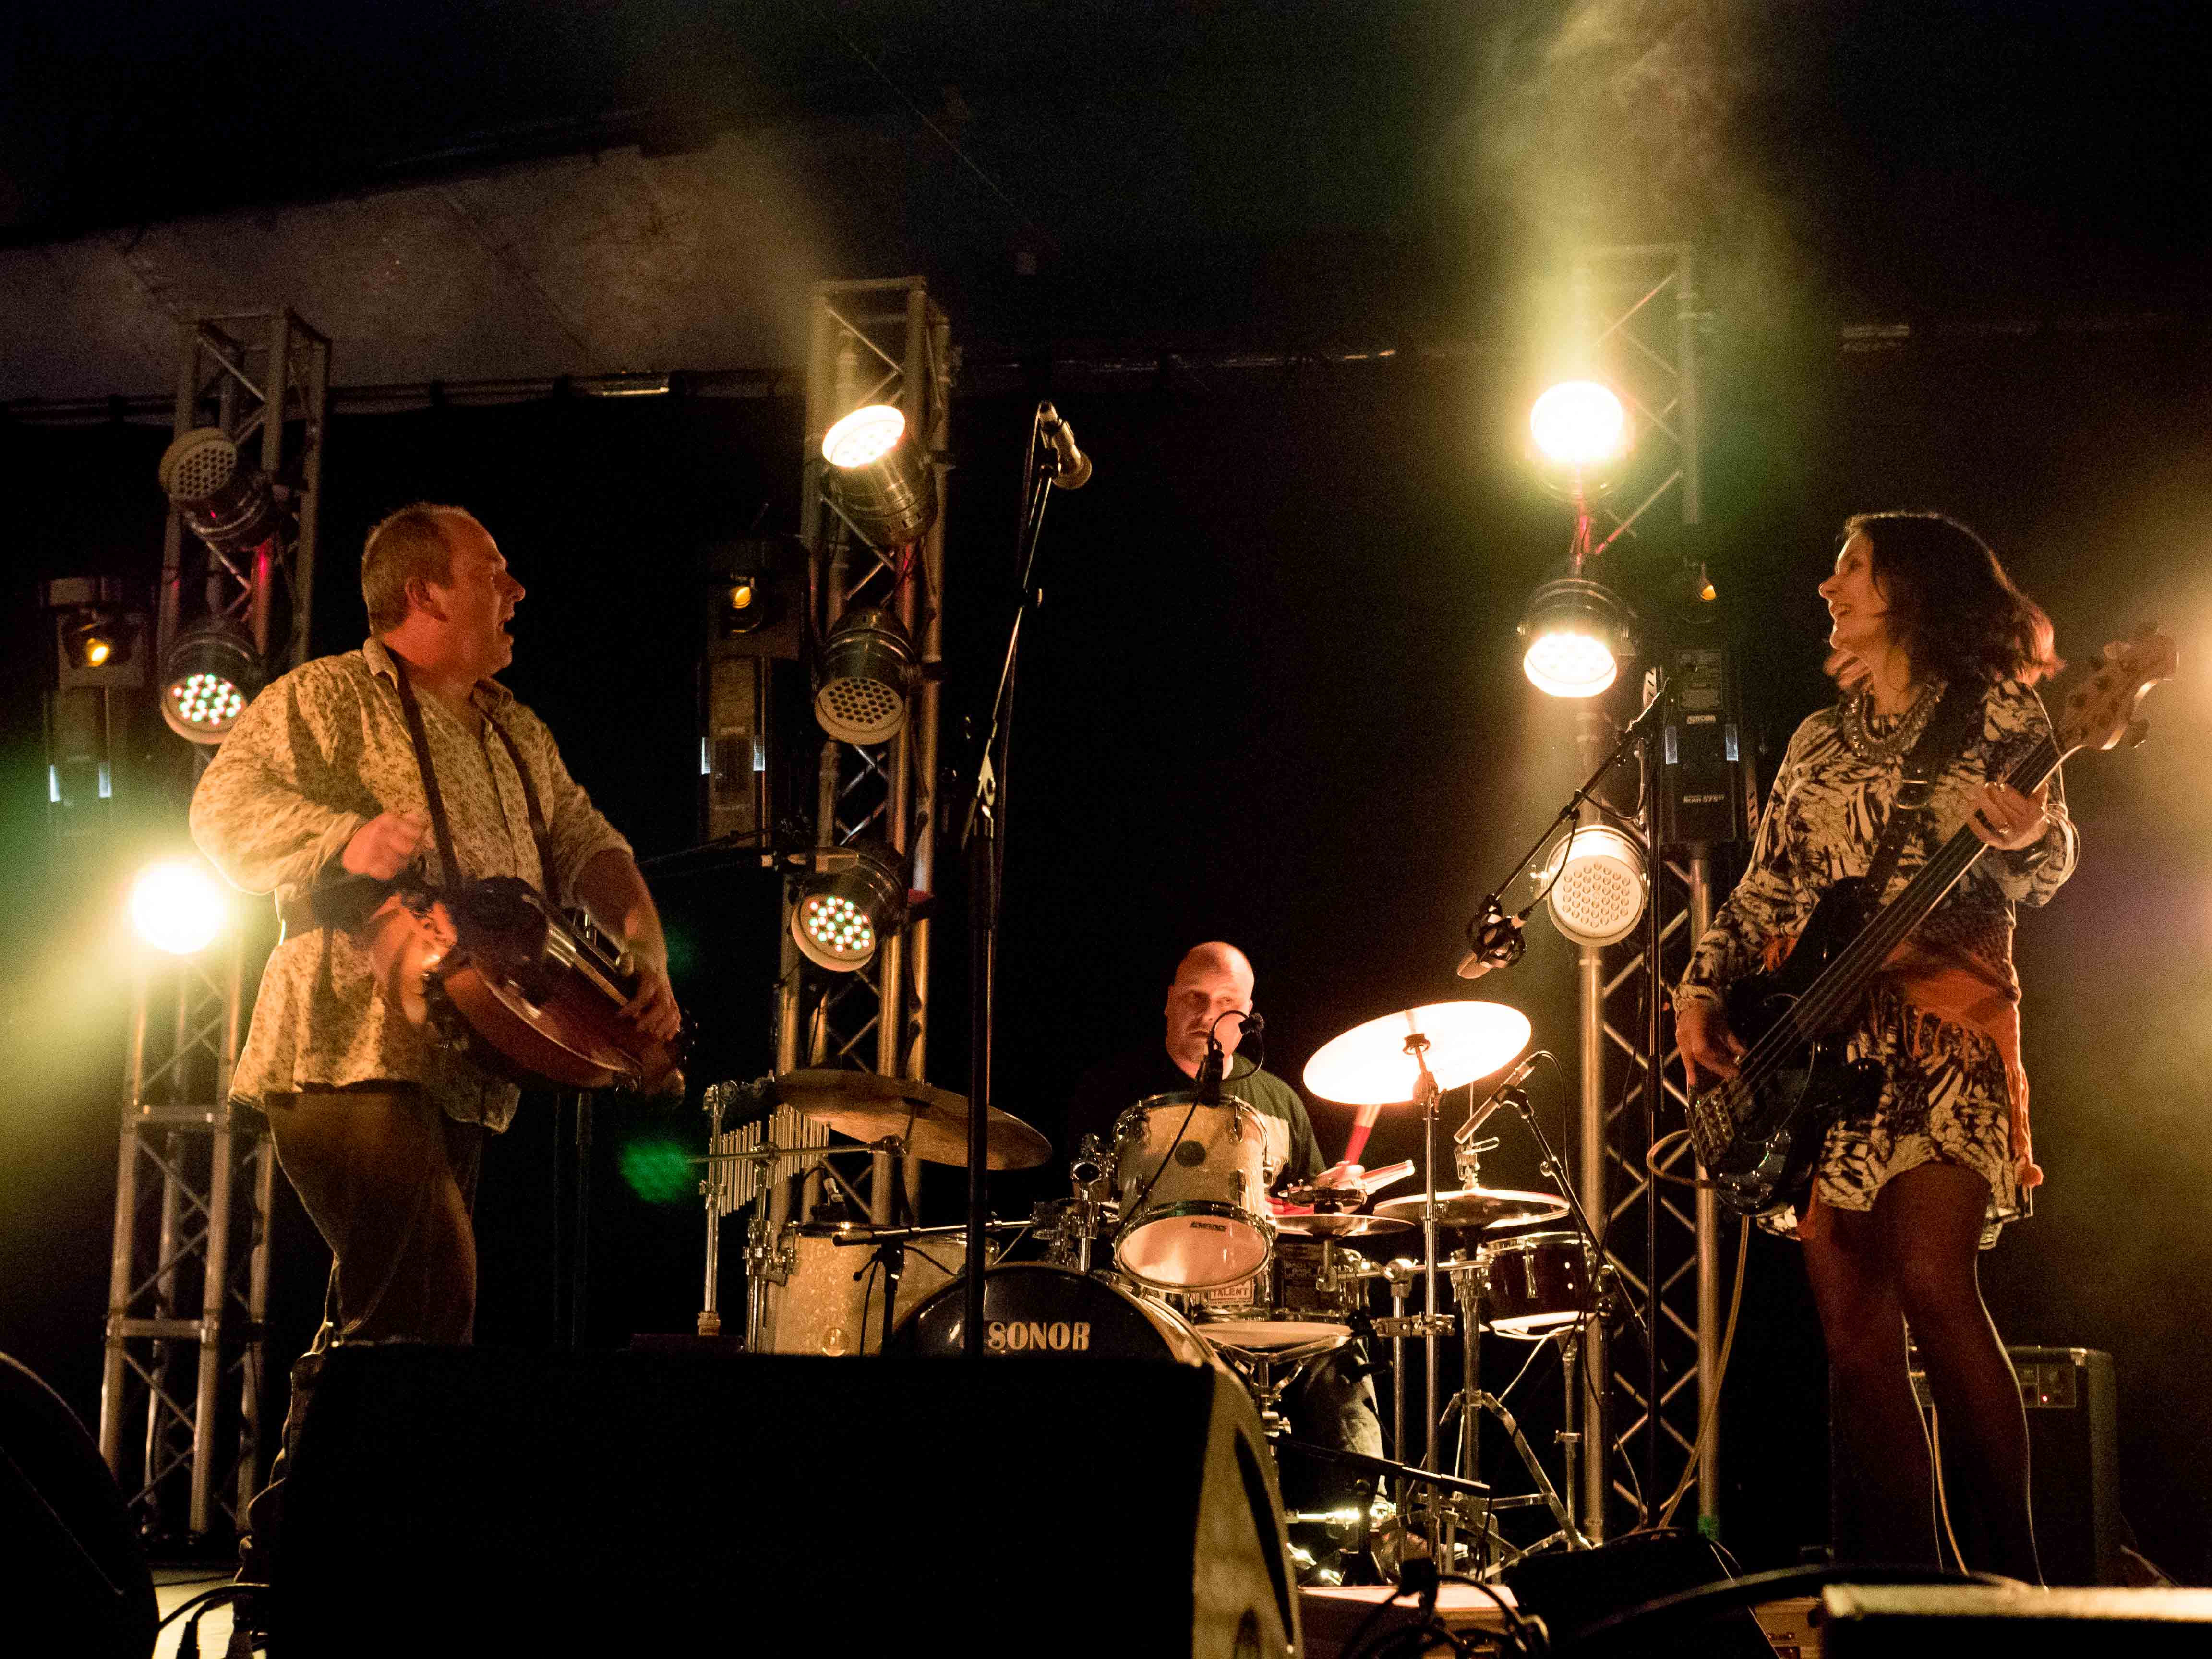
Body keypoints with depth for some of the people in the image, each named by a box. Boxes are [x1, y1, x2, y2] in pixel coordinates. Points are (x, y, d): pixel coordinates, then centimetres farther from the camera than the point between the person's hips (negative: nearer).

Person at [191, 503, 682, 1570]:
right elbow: (226, 808, -12)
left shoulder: (518, 736, 22)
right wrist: (344, 838, -29)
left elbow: (591, 852, 21)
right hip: (347, 1051, -8)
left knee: (388, 1315, 11)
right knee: (430, 1302, -19)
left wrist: (642, 960, 3)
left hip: (462, 1069, 8)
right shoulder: (326, 699, -1)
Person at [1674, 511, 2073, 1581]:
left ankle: (2017, 1577, -14)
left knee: (1932, 1283, -21)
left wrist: (2028, 838, -28)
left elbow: (2046, 871, -5)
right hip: (1819, 1043, 6)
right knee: (1850, 1315, 0)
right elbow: (1762, 892, 21)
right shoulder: (1819, 743, 21)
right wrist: (1701, 992, 7)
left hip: (1946, 1019, -6)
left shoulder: (1996, 711, 5)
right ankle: (1897, 1585, 5)